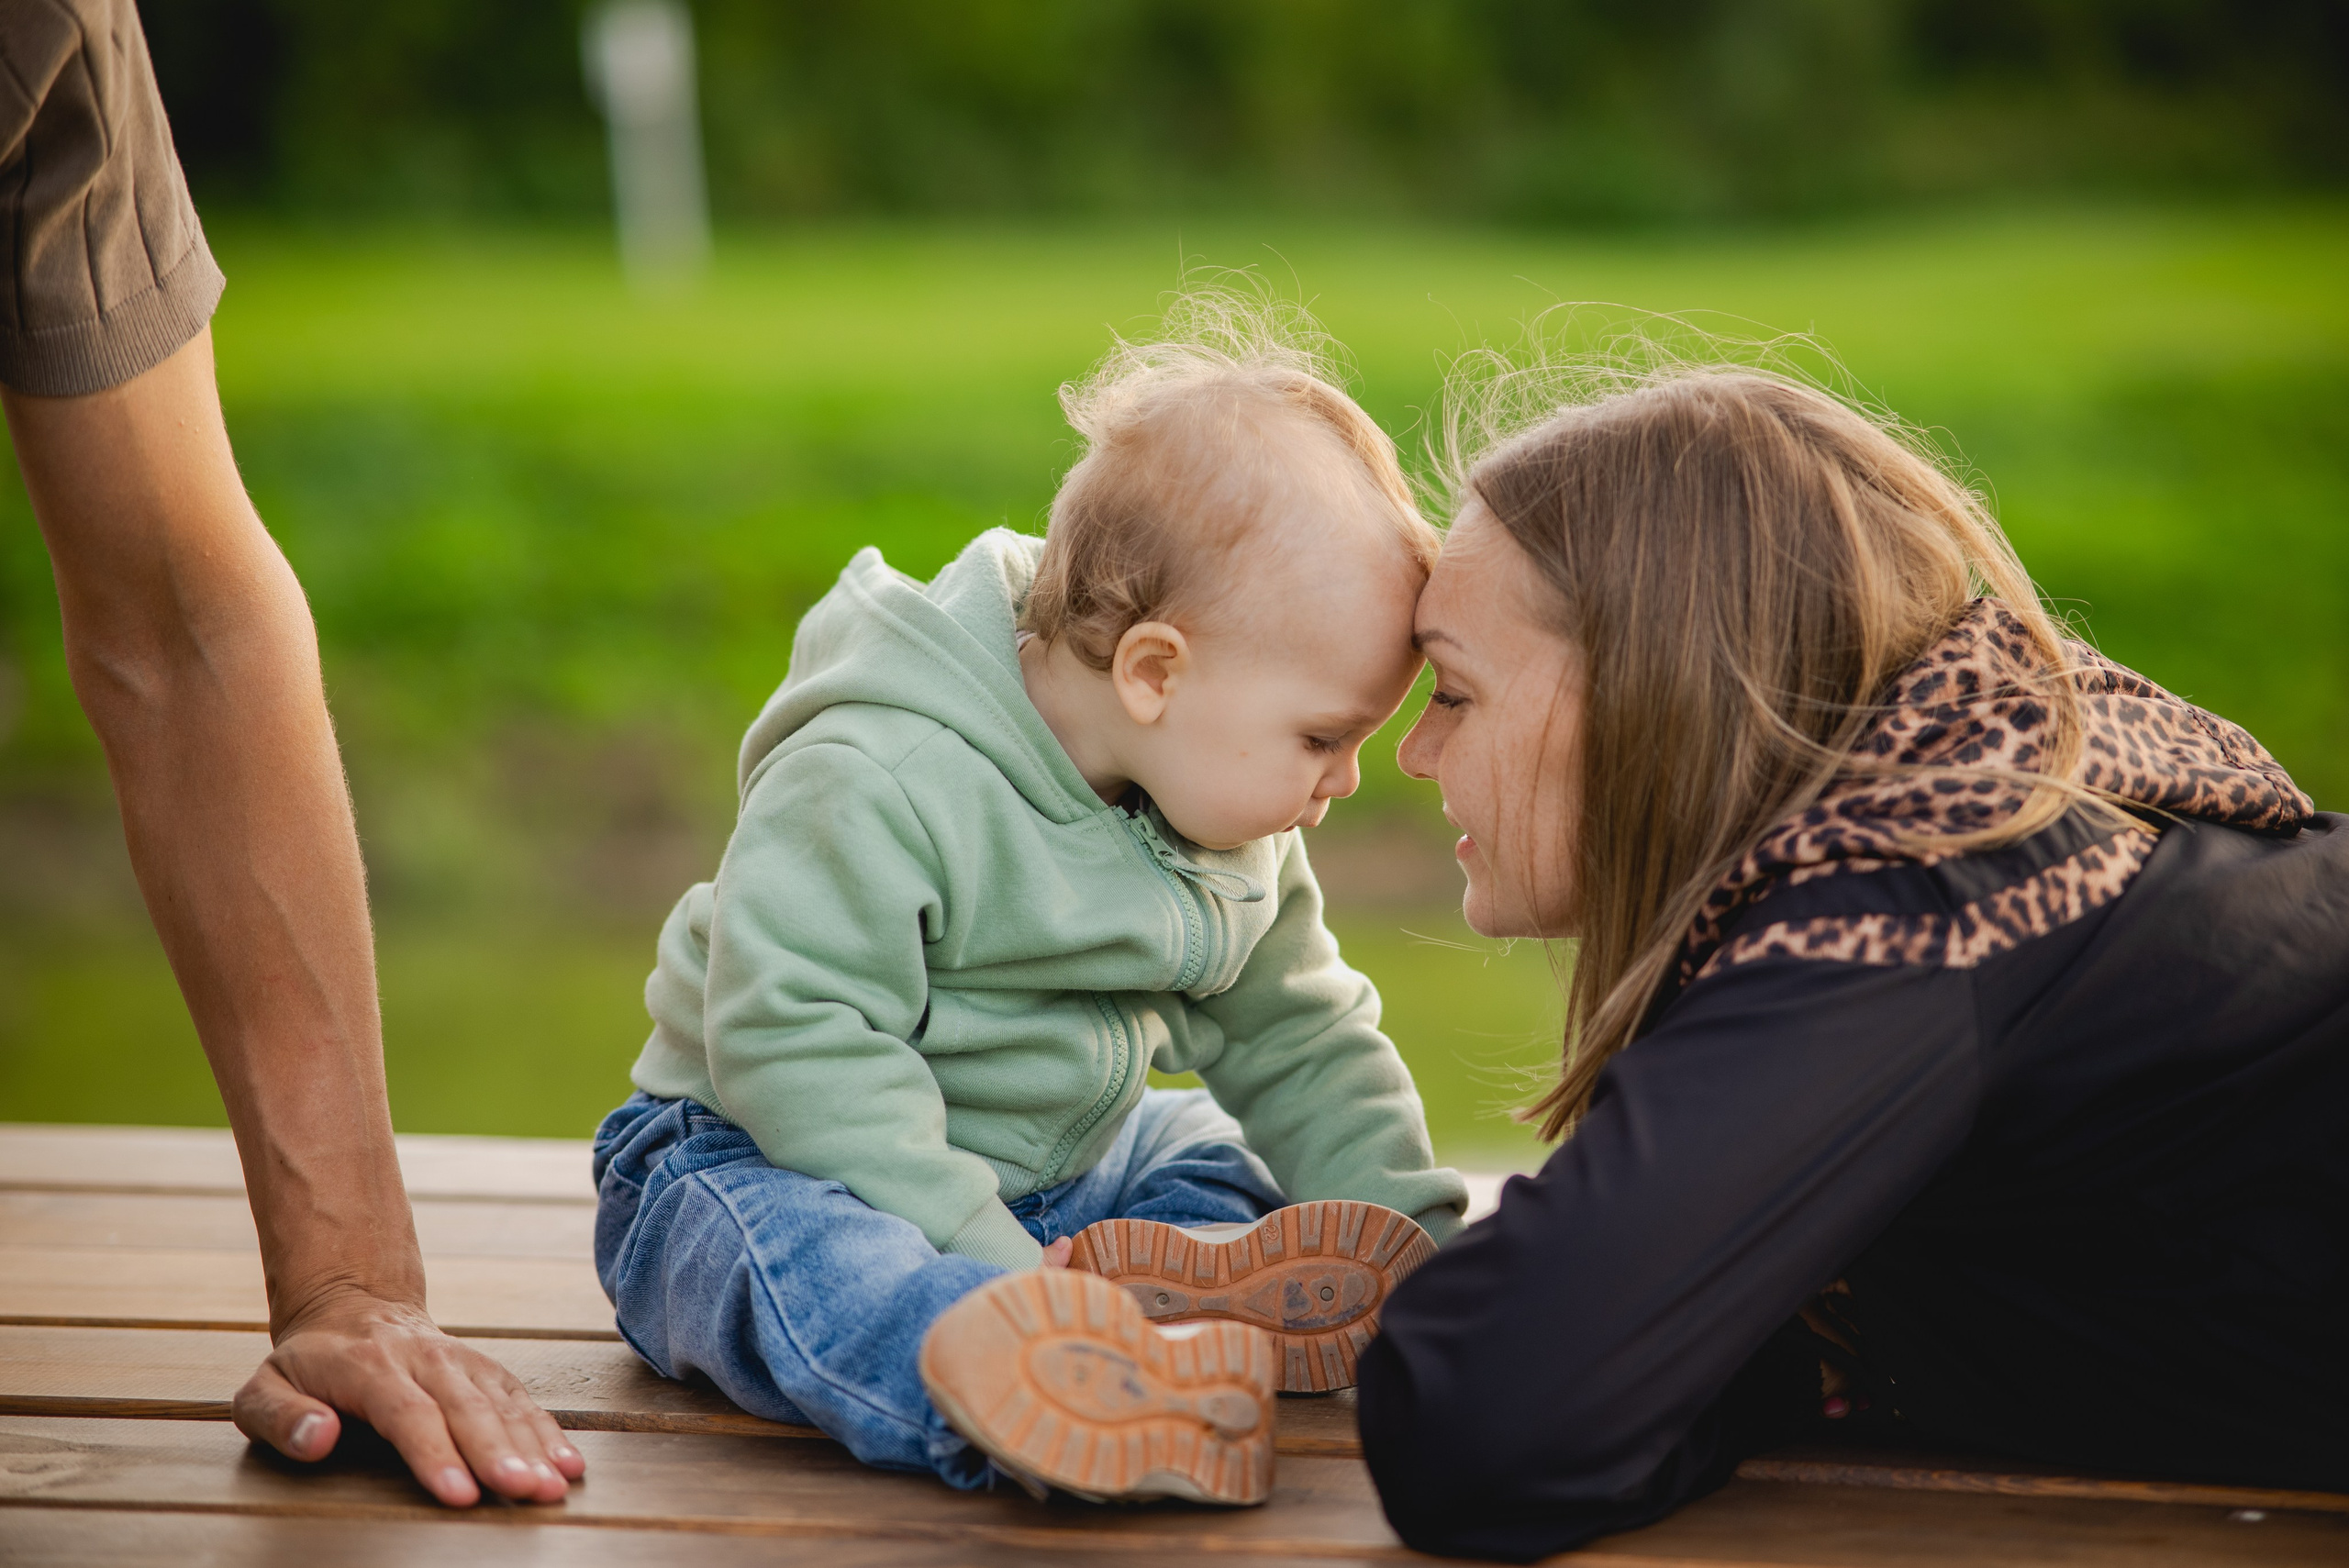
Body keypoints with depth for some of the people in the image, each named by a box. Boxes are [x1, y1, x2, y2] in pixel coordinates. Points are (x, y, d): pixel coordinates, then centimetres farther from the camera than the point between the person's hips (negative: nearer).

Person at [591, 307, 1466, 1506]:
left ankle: (1169, 1278, -35)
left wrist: (1407, 1246, 0)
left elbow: (1298, 1040, 12)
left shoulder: (1236, 836, 2)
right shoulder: (874, 786, -25)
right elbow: (798, 1040, -30)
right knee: (777, 1248, -36)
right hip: (767, 1158, -8)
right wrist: (992, 1264, -36)